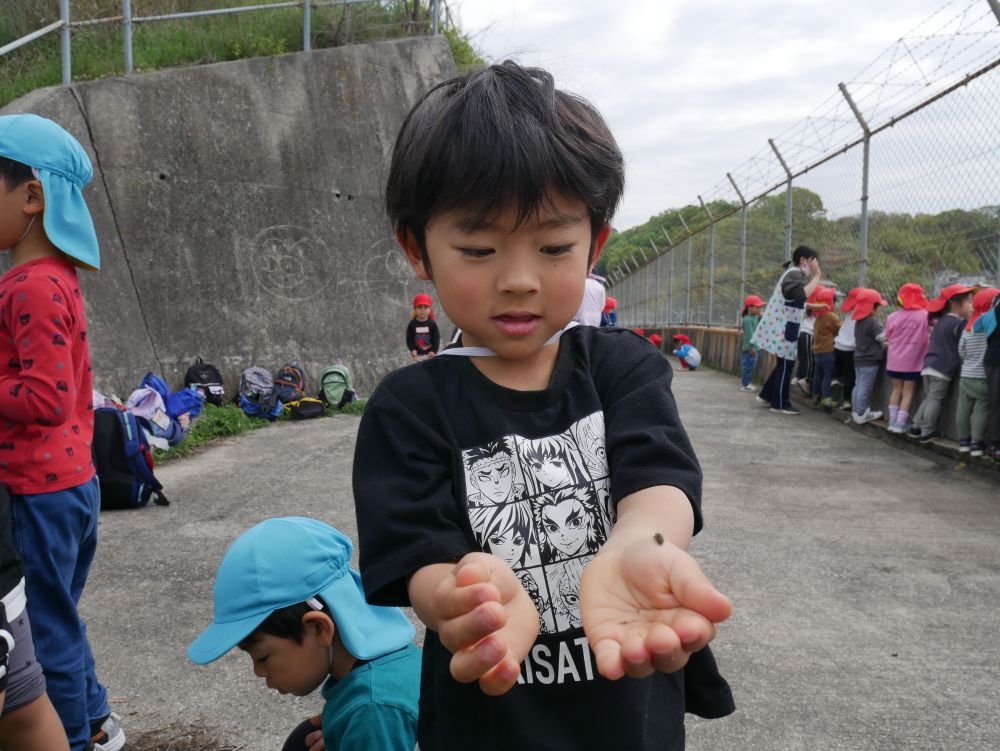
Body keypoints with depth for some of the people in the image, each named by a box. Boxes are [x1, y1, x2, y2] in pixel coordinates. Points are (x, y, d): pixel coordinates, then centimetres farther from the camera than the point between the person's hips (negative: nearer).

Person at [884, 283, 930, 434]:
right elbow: (927, 338, -6)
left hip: (894, 360, 2)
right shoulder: (924, 315, -10)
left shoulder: (893, 317, -4)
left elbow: (888, 337, 6)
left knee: (896, 390, 15)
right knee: (908, 392, 6)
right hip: (912, 361, -2)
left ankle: (893, 421, 16)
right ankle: (901, 423, 4)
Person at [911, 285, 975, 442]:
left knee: (928, 398, 15)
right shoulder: (960, 323, -8)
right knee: (935, 400, -4)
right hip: (943, 368, -8)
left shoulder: (941, 321, 19)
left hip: (929, 365, 8)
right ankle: (927, 431, -2)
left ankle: (917, 426, 16)